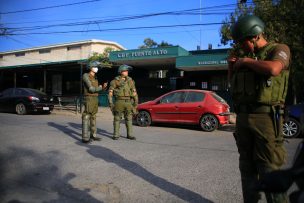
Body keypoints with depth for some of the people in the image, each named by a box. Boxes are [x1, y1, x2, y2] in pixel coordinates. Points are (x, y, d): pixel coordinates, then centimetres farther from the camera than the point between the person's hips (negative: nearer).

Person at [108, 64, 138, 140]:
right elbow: (110, 92, -3)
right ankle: (116, 135, 10)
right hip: (119, 102, -3)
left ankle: (129, 135, 12)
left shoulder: (130, 81, 9)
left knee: (129, 119, 4)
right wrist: (110, 102, -11)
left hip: (128, 102, 3)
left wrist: (136, 101, 2)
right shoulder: (115, 81, -1)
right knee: (117, 119, 2)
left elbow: (134, 92, 9)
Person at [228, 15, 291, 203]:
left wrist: (246, 61, -9)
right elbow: (233, 84, 25)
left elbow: (273, 69, -22)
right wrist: (231, 66, 8)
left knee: (269, 170, -6)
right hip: (242, 117, 7)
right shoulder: (245, 56, 18)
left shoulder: (279, 49, 1)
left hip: (265, 117, -6)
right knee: (247, 167, 12)